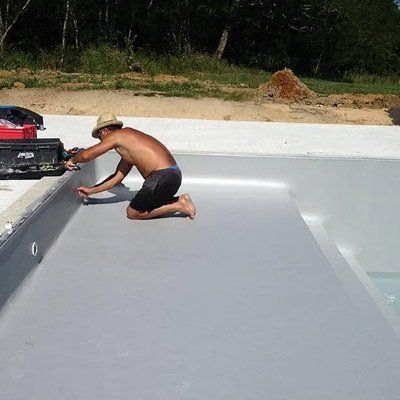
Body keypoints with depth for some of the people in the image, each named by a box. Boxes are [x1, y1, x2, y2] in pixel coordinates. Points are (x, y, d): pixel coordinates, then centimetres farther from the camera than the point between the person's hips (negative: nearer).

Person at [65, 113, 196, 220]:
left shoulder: (115, 136, 0)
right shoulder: (128, 147, 27)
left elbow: (86, 155, 0)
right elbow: (116, 178, 30)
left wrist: (72, 161, 21)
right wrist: (91, 190, 35)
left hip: (162, 176, -9)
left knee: (132, 213, 5)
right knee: (147, 205, 26)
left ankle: (178, 206, 0)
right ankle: (180, 200, 14)